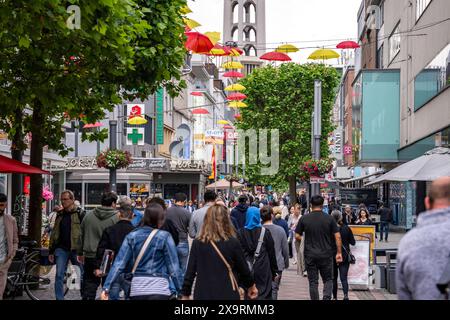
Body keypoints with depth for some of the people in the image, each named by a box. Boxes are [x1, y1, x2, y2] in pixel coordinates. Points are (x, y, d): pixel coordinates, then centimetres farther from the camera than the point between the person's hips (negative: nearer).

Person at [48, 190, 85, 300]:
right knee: (59, 276, -1)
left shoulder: (80, 214, -2)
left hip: (76, 249, -4)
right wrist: (51, 251, 14)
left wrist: (83, 251, -17)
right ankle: (59, 298, 4)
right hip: (61, 249, 4)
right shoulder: (60, 214, 14)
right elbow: (54, 233, 17)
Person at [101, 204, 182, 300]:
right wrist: (181, 290, 1)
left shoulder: (132, 236, 3)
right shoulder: (164, 237, -7)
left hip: (137, 290, 4)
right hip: (159, 290, -4)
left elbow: (119, 264, -1)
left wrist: (106, 287, 0)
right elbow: (174, 266, -6)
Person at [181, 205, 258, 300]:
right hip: (227, 294, -2)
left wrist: (185, 294, 10)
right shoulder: (232, 243, -8)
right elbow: (243, 269, 3)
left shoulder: (197, 243, -4)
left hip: (203, 294, 2)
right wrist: (251, 285, 21)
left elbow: (190, 271, -1)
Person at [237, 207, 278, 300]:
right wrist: (274, 271, 10)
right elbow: (271, 253, 2)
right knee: (263, 294, 1)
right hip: (263, 270, -2)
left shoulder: (241, 233, 1)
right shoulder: (265, 232, -2)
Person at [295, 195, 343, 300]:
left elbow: (297, 236, -1)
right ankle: (326, 298, -8)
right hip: (326, 255, 0)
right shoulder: (329, 219, -3)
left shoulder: (304, 219, -3)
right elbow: (337, 236, -5)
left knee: (313, 282, 8)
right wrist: (339, 253, 2)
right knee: (328, 280, 11)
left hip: (310, 255, 0)